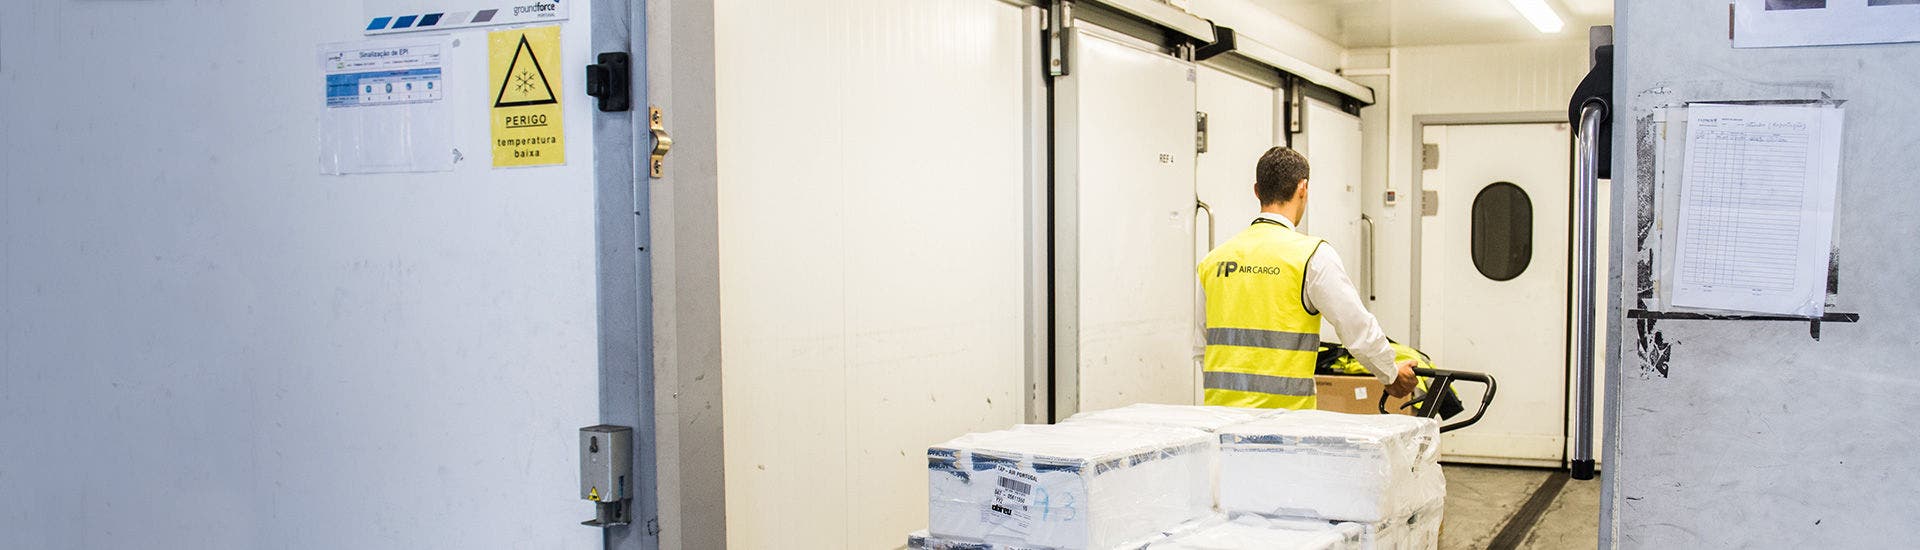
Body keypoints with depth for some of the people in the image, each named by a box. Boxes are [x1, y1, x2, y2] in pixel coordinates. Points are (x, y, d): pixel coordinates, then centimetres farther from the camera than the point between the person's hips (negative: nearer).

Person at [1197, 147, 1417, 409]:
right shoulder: (1312, 254, -5)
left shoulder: (1214, 259, 9)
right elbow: (1359, 330, -3)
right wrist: (1392, 375, 16)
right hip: (1284, 410, -4)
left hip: (1219, 409, 5)